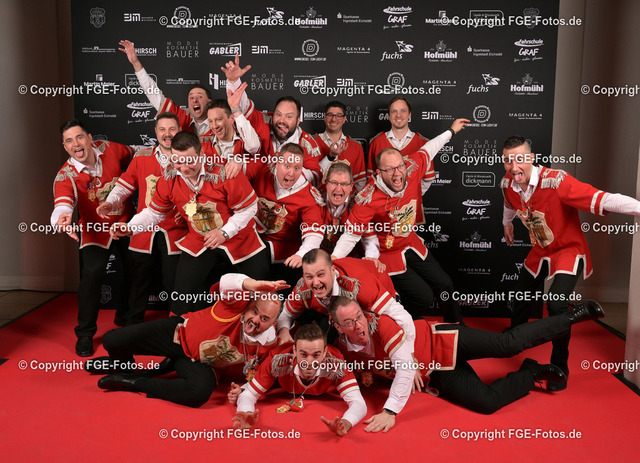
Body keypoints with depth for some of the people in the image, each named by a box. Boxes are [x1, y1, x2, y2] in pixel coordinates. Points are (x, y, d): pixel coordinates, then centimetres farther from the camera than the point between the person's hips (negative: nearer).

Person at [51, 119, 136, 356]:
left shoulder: (110, 149, -12)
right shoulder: (65, 176, -20)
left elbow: (137, 156, 9)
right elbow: (62, 204, -38)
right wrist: (62, 218, -60)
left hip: (126, 223, 3)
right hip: (96, 230, -3)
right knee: (92, 273, -22)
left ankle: (124, 316, 38)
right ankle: (85, 334, -4)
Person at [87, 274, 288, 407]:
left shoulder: (267, 344, -15)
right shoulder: (240, 302, -25)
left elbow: (251, 374, 3)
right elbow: (226, 282, -48)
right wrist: (252, 284, -67)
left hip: (196, 362, 2)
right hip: (180, 332, -1)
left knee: (201, 393, -34)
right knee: (113, 340, -15)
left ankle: (134, 382, -10)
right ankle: (126, 364, 26)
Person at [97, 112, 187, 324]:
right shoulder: (141, 157, 7)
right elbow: (124, 186, 6)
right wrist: (109, 203, -11)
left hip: (175, 233, -2)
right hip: (144, 232, 2)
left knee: (174, 284, 4)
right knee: (138, 282, 10)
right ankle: (131, 327, 26)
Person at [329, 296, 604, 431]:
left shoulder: (380, 322, -27)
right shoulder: (345, 350, -9)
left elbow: (405, 366, -33)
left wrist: (390, 411, -36)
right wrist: (367, 373, -10)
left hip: (443, 342, -4)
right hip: (436, 376, 4)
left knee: (508, 344, -14)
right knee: (487, 402, -12)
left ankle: (574, 315, 10)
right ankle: (532, 373, 15)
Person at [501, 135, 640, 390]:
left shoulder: (555, 181, -33)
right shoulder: (508, 184, -12)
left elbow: (599, 199, -42)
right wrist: (507, 222, 32)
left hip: (569, 249, -6)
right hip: (541, 250, 6)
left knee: (556, 304, -24)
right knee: (523, 295, 18)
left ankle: (560, 369, -3)